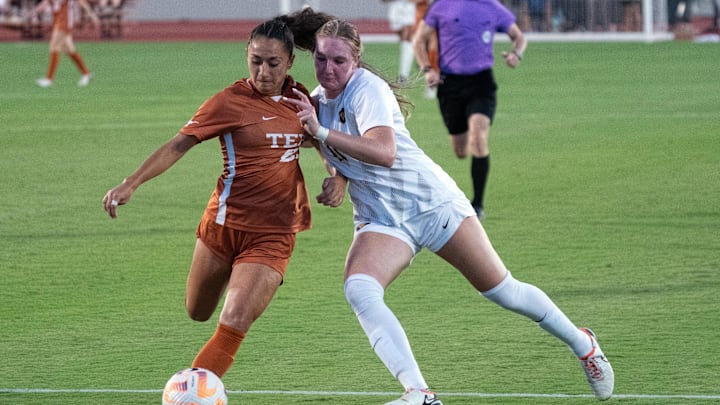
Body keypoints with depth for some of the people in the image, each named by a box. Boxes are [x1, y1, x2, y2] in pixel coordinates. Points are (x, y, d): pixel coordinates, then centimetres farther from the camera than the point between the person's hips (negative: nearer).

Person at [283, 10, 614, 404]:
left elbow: (384, 152, -35)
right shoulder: (316, 100, 4)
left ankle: (583, 345, 29)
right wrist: (339, 178, 1)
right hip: (380, 220, 6)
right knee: (358, 290, -24)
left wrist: (322, 133, -36)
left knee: (501, 290, 4)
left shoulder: (367, 88, -18)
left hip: (432, 202, -6)